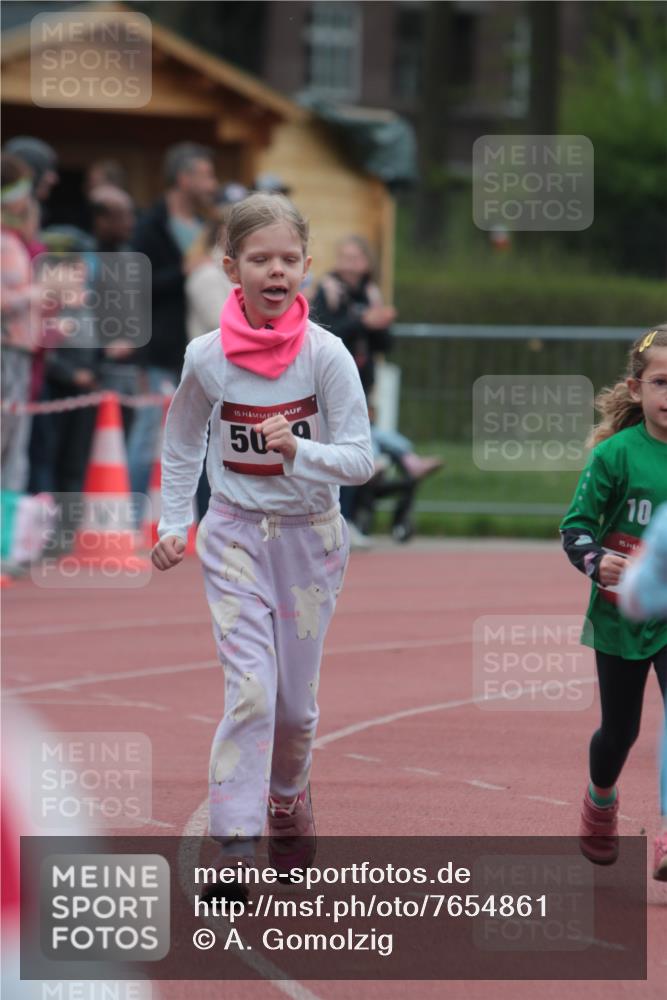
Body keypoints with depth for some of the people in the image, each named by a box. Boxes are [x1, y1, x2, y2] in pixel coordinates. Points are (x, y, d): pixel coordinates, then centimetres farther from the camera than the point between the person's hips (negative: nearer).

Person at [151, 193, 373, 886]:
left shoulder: (325, 355, -13)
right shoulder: (207, 358, -8)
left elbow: (360, 459, -15)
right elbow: (181, 446, 10)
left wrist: (298, 451, -31)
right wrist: (174, 525, 6)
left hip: (310, 536, 1)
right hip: (234, 536, 0)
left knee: (296, 699, 9)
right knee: (251, 691, -15)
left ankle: (289, 798, 40)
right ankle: (232, 848, -14)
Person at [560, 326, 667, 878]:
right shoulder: (618, 453, -12)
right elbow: (576, 525, -9)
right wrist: (596, 560, -27)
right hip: (621, 613, -1)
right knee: (620, 728, 16)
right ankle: (601, 801, 46)